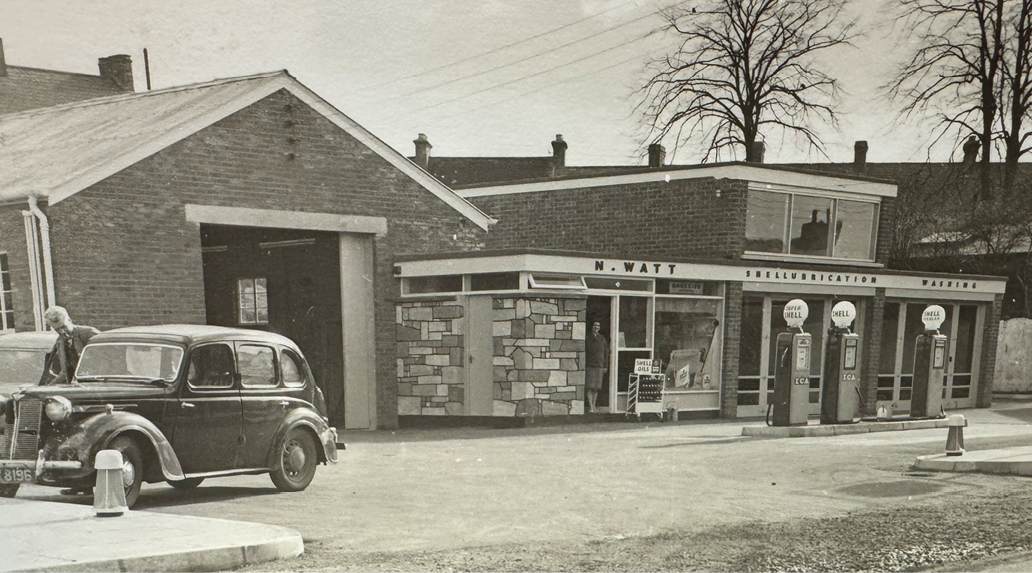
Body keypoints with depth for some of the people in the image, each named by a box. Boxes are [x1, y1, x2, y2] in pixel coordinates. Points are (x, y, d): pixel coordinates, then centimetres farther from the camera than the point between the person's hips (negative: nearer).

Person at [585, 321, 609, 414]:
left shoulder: (602, 339, 11)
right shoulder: (587, 338, 3)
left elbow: (606, 353, 12)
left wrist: (605, 366, 7)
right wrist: (583, 365, -4)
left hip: (599, 365, 3)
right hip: (589, 365, -3)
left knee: (596, 387, 7)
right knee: (589, 387, -8)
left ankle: (594, 405, 16)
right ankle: (590, 406, -6)